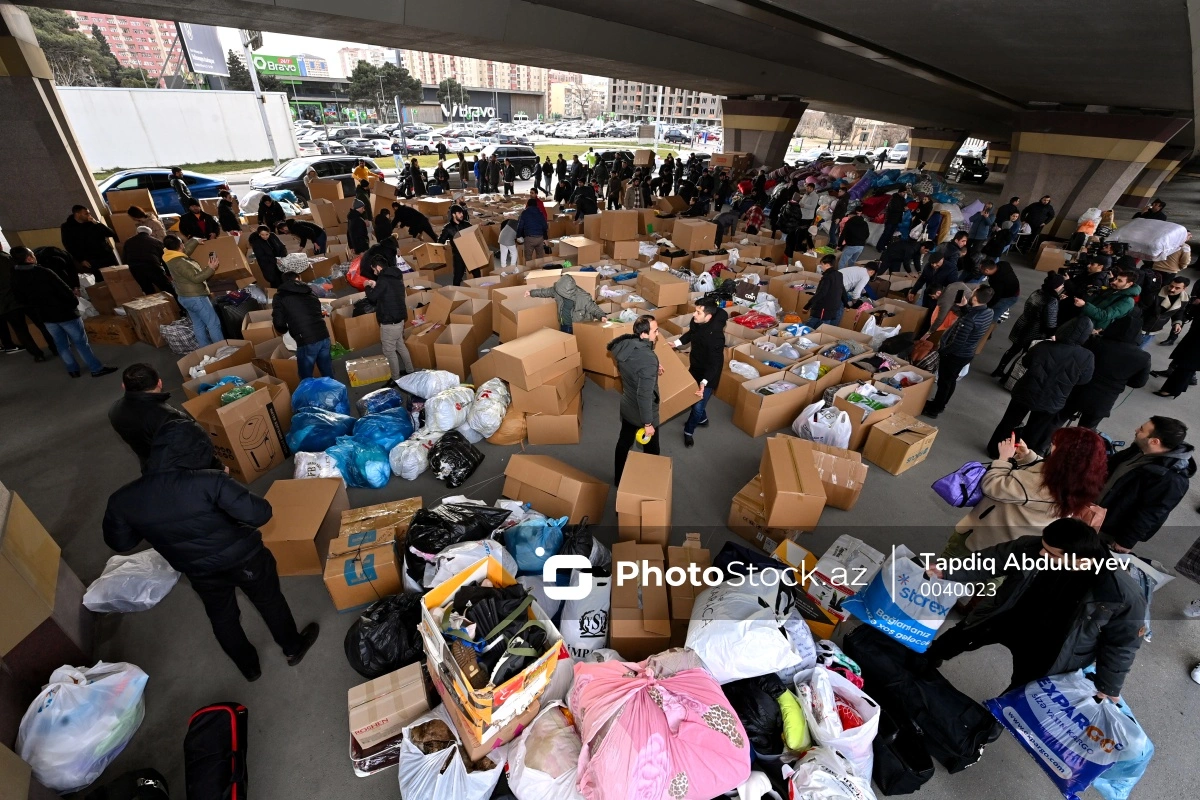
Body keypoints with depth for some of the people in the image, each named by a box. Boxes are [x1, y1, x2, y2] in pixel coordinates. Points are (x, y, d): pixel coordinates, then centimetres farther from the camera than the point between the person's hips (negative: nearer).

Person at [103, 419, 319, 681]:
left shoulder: (122, 500, -16)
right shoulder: (209, 481, -33)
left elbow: (119, 543, 1)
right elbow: (259, 514, -32)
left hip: (201, 573, 4)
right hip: (244, 558, -4)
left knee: (222, 617, 29)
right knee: (269, 601, 23)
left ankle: (249, 667, 49)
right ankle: (293, 648, 44)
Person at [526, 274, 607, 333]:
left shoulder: (583, 298, -30)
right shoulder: (559, 291, -14)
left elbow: (594, 308, -20)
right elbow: (547, 291, 3)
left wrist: (602, 316, -40)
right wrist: (532, 293, 15)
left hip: (578, 328, -5)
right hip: (563, 326, 6)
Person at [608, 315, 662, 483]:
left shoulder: (624, 344, -10)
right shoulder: (649, 359, -34)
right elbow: (644, 394, -32)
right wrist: (648, 423, -23)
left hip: (626, 406, 7)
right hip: (643, 412, -7)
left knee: (624, 442, 25)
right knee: (651, 450, 17)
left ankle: (619, 479, 44)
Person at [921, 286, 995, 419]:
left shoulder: (969, 319, -32)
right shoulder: (988, 312, -5)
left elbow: (957, 343, -30)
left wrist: (941, 351, -15)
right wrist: (963, 305, 0)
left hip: (955, 355, -8)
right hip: (968, 354, 8)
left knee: (944, 382, 7)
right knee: (951, 380, 23)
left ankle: (934, 410, 20)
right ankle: (940, 404, 40)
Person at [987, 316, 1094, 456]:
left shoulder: (1043, 346, -16)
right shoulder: (1087, 357, -16)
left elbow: (1025, 361, 2)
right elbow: (1083, 380, -1)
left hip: (1026, 393, 0)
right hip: (1051, 403, 1)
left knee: (1009, 422, 18)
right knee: (1033, 433, 20)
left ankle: (995, 450, 30)